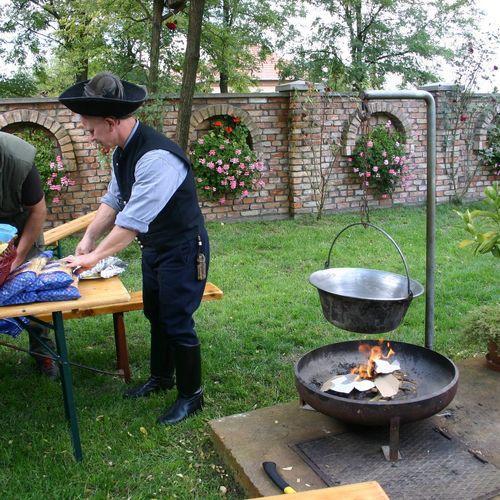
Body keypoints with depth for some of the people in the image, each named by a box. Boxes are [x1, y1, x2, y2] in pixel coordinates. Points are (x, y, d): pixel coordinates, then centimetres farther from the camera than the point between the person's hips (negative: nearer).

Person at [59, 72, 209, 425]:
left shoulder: (156, 157, -31)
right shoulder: (122, 151, -1)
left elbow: (133, 221, -31)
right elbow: (113, 200, 7)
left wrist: (95, 257, -23)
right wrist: (88, 241, 1)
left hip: (183, 251, -9)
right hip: (154, 248, 9)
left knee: (177, 323, 1)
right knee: (155, 315, 21)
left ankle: (191, 396, 21)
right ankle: (161, 377, 43)